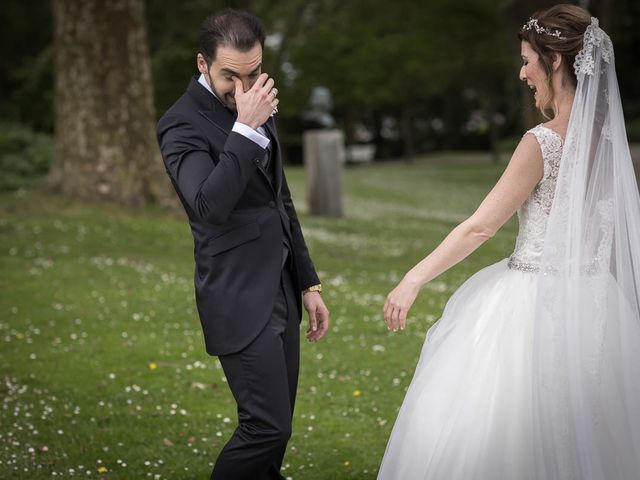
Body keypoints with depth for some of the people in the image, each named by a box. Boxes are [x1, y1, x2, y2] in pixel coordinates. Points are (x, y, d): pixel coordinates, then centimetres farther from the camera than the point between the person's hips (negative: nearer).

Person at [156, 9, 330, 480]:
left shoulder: (256, 106, 10)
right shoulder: (183, 124, -14)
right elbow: (210, 207, -31)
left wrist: (309, 283, 19)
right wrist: (247, 129, -30)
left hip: (281, 294, 8)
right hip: (241, 302, -8)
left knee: (275, 425, 11)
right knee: (268, 427, -12)